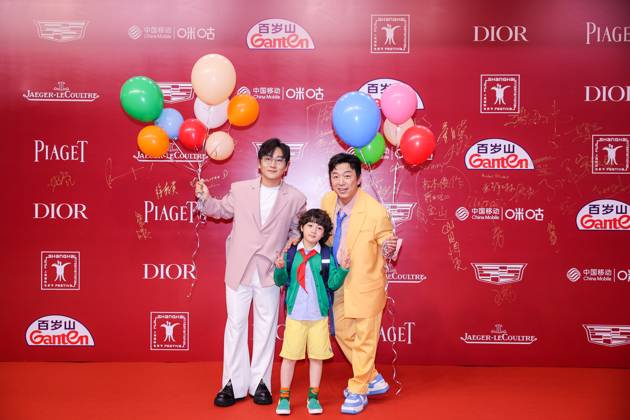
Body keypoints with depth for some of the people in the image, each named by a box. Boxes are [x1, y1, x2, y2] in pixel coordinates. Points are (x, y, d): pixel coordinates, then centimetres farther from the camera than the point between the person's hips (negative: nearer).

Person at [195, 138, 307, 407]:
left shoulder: (295, 199, -1)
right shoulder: (239, 190, 1)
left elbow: (297, 231, 10)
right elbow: (223, 210, 19)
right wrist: (206, 198, 2)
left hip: (270, 272, 0)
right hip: (239, 270, 1)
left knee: (266, 328, 9)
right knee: (235, 325, 7)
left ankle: (260, 382, 22)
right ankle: (233, 384, 18)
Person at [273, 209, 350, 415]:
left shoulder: (326, 254, -1)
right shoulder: (291, 253, -1)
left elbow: (333, 283, -2)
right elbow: (281, 281, 1)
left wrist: (342, 269, -16)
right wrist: (280, 268, -17)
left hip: (319, 315, 1)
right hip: (295, 314, 0)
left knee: (317, 356, 10)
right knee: (289, 355, 6)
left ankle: (313, 397, 24)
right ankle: (284, 397, 19)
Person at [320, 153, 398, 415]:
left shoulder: (375, 212, -25)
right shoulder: (327, 201, -9)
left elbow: (386, 244, -12)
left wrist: (387, 250, -34)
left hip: (365, 283, -6)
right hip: (338, 282, 6)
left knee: (364, 339, 10)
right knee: (342, 332, 19)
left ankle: (358, 392, 32)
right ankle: (373, 380, 40)